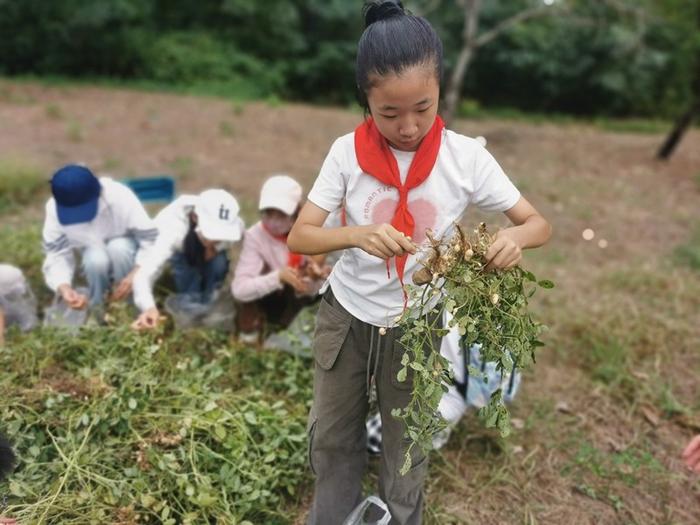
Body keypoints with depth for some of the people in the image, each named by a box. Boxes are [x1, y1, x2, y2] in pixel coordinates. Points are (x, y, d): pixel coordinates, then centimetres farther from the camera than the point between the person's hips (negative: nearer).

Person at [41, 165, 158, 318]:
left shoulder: (119, 197, -33)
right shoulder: (54, 208, -24)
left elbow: (152, 238, -30)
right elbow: (56, 254, -23)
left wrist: (135, 273, -43)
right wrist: (63, 287, -43)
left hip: (124, 249, -1)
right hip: (94, 253, 1)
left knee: (117, 248, -36)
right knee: (96, 258, -34)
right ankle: (95, 313, -9)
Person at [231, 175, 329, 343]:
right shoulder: (255, 235, -26)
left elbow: (310, 291, -18)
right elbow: (239, 289, -36)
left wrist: (314, 278, -42)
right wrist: (278, 277, -49)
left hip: (295, 299, 4)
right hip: (265, 301, -4)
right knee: (262, 270, -31)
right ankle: (250, 325, -11)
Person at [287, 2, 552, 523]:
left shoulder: (466, 157, -15)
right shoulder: (348, 152, -13)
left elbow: (539, 224, -8)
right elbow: (299, 237, -13)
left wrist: (515, 237, -32)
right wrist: (358, 235, -34)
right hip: (344, 316, 2)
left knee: (406, 451, 17)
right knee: (332, 437, 21)